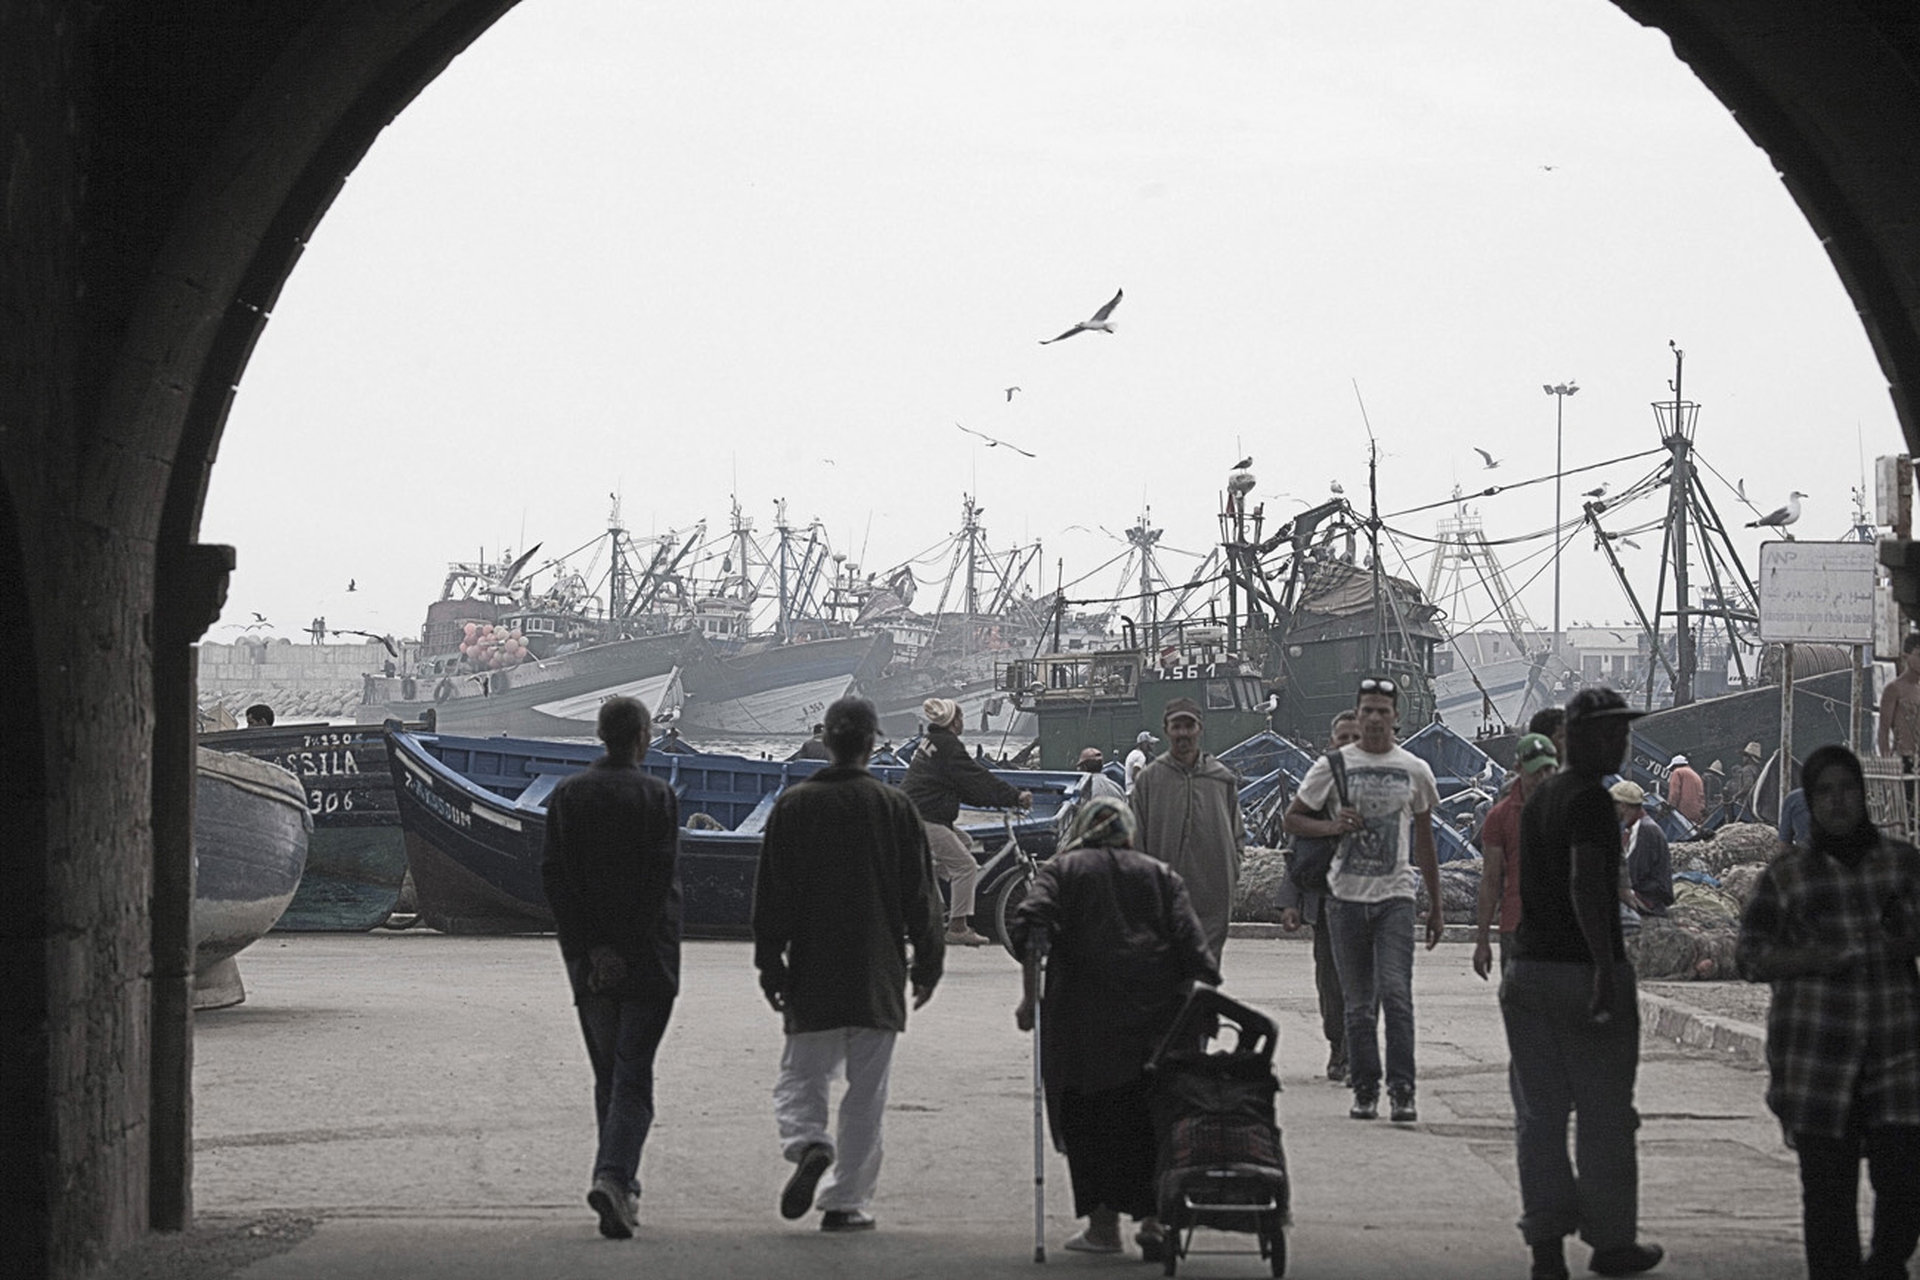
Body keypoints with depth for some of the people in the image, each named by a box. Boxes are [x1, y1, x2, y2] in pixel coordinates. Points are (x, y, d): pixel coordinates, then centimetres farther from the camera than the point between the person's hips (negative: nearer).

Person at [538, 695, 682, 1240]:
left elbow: (554, 874, -2)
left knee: (608, 1075, 15)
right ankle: (614, 1175, -21)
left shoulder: (567, 795, 3)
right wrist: (625, 948, -10)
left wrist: (590, 948, -3)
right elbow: (662, 880, -13)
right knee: (633, 1077, -3)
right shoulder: (657, 797, -7)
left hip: (588, 959, 3)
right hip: (646, 960, -3)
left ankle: (621, 1187, 19)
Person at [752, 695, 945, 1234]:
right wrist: (928, 962, 10)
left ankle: (808, 1144, -19)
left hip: (811, 971, 0)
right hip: (878, 976, 0)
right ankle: (846, 1202, 6)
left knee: (801, 1076, 10)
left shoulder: (793, 805, -1)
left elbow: (771, 893, 1)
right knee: (865, 1093, 6)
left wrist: (770, 963, 7)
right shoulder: (895, 807, -3)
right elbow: (920, 895, 1)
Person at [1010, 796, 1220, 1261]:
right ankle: (1153, 1217, -1)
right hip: (1157, 1016, 2)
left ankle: (1103, 1222, 5)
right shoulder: (1160, 874, 17)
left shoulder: (1061, 870, 11)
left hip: (1082, 1017, -2)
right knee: (1150, 1117, 8)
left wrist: (1030, 991, -7)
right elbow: (1190, 939, 4)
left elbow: (1031, 926, -6)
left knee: (1088, 1118, 7)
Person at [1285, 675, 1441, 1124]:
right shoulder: (1332, 766, 5)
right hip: (1347, 896, 1)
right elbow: (1292, 818, 10)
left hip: (1396, 896, -1)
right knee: (1358, 1003, 5)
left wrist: (1436, 907, 17)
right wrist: (1331, 826, -10)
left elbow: (1424, 843, 17)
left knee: (1396, 993, -15)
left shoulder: (1414, 770, 8)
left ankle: (1402, 1091, -13)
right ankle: (1364, 1090, 13)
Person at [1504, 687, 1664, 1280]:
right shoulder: (1590, 800, -13)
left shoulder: (1539, 798, 15)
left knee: (1539, 1113, 7)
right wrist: (1605, 970, -29)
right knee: (1606, 1115, 3)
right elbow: (1586, 887, -25)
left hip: (1527, 970, 8)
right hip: (1585, 971, -8)